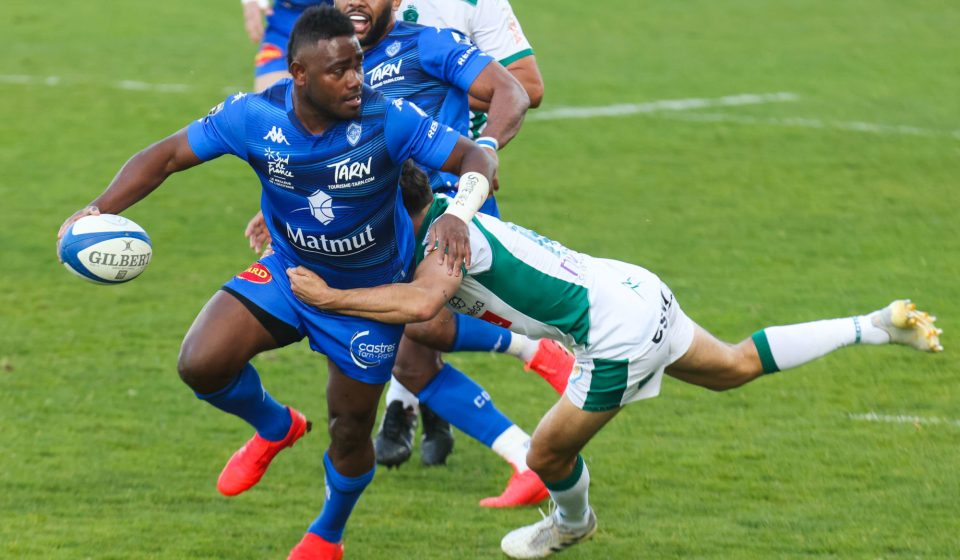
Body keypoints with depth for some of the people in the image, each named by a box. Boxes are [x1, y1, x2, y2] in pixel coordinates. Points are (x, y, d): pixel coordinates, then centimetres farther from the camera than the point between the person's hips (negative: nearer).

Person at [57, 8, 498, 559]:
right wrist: (99, 209, -31)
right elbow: (166, 156, -15)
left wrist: (458, 213, -47)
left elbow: (476, 157, -25)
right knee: (201, 364, -20)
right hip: (289, 272, 2)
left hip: (369, 293, -2)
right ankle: (275, 428, 16)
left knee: (350, 432, 9)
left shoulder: (388, 120, -28)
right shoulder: (254, 116, -22)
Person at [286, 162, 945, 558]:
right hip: (636, 289, 10)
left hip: (618, 335, -10)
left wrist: (328, 297, -31)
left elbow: (420, 303, -38)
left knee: (548, 457, 8)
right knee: (734, 366, 28)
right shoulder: (443, 214, 9)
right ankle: (877, 326, 29)